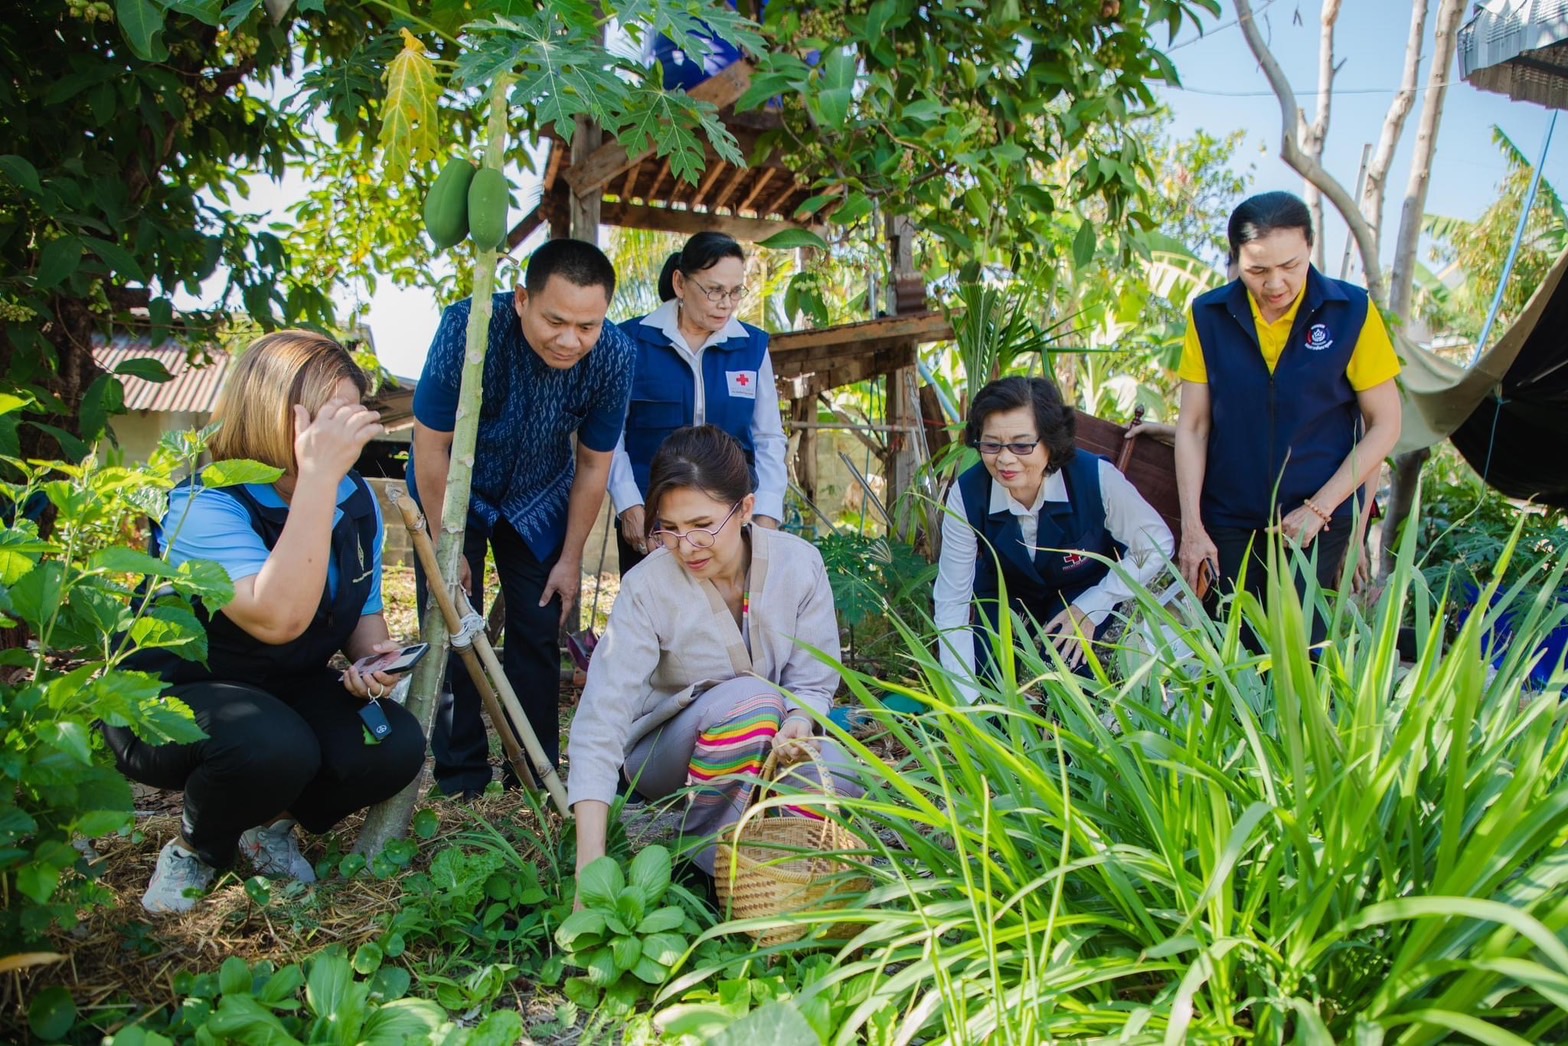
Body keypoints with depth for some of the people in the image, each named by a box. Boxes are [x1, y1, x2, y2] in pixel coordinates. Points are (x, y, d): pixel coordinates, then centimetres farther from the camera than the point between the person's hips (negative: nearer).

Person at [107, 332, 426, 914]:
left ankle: (271, 824, 10)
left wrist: (374, 659, -14)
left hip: (292, 692, 6)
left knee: (395, 745, -22)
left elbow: (365, 611, 11)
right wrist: (317, 477, -44)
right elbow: (278, 619, -43)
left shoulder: (357, 502, -4)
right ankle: (197, 849, -1)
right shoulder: (203, 504, -26)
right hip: (171, 701, -5)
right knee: (274, 747, -37)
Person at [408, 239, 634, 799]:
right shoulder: (469, 327, -34)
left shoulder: (614, 356, -25)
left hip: (538, 501, 2)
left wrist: (570, 558, -4)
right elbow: (431, 447, -23)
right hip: (453, 494, -2)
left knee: (538, 636, 2)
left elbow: (593, 465, -11)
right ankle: (461, 780, 8)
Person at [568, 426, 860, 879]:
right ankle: (707, 851, -14)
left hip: (767, 741, 3)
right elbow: (601, 718, -30)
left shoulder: (798, 563, -16)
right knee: (749, 698, -34)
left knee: (837, 781, -29)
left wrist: (798, 723, -35)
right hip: (664, 750, -2)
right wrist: (590, 863, -38)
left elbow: (812, 683, -9)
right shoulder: (647, 587, -23)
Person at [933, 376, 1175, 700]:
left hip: (1085, 589, -1)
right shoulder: (967, 495, -31)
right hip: (1006, 591, 1)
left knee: (1064, 657, -28)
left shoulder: (1097, 479, -34)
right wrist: (964, 703, -30)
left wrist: (1092, 607, -24)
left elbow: (1157, 546, -17)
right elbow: (951, 601, -26)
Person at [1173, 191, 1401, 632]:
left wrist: (1320, 507, -8)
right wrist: (1191, 526, -5)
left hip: (1319, 520, -1)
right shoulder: (1208, 315, -3)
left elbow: (1384, 426, -2)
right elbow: (1193, 427, -1)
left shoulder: (1352, 311, -7)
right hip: (1229, 523, 2)